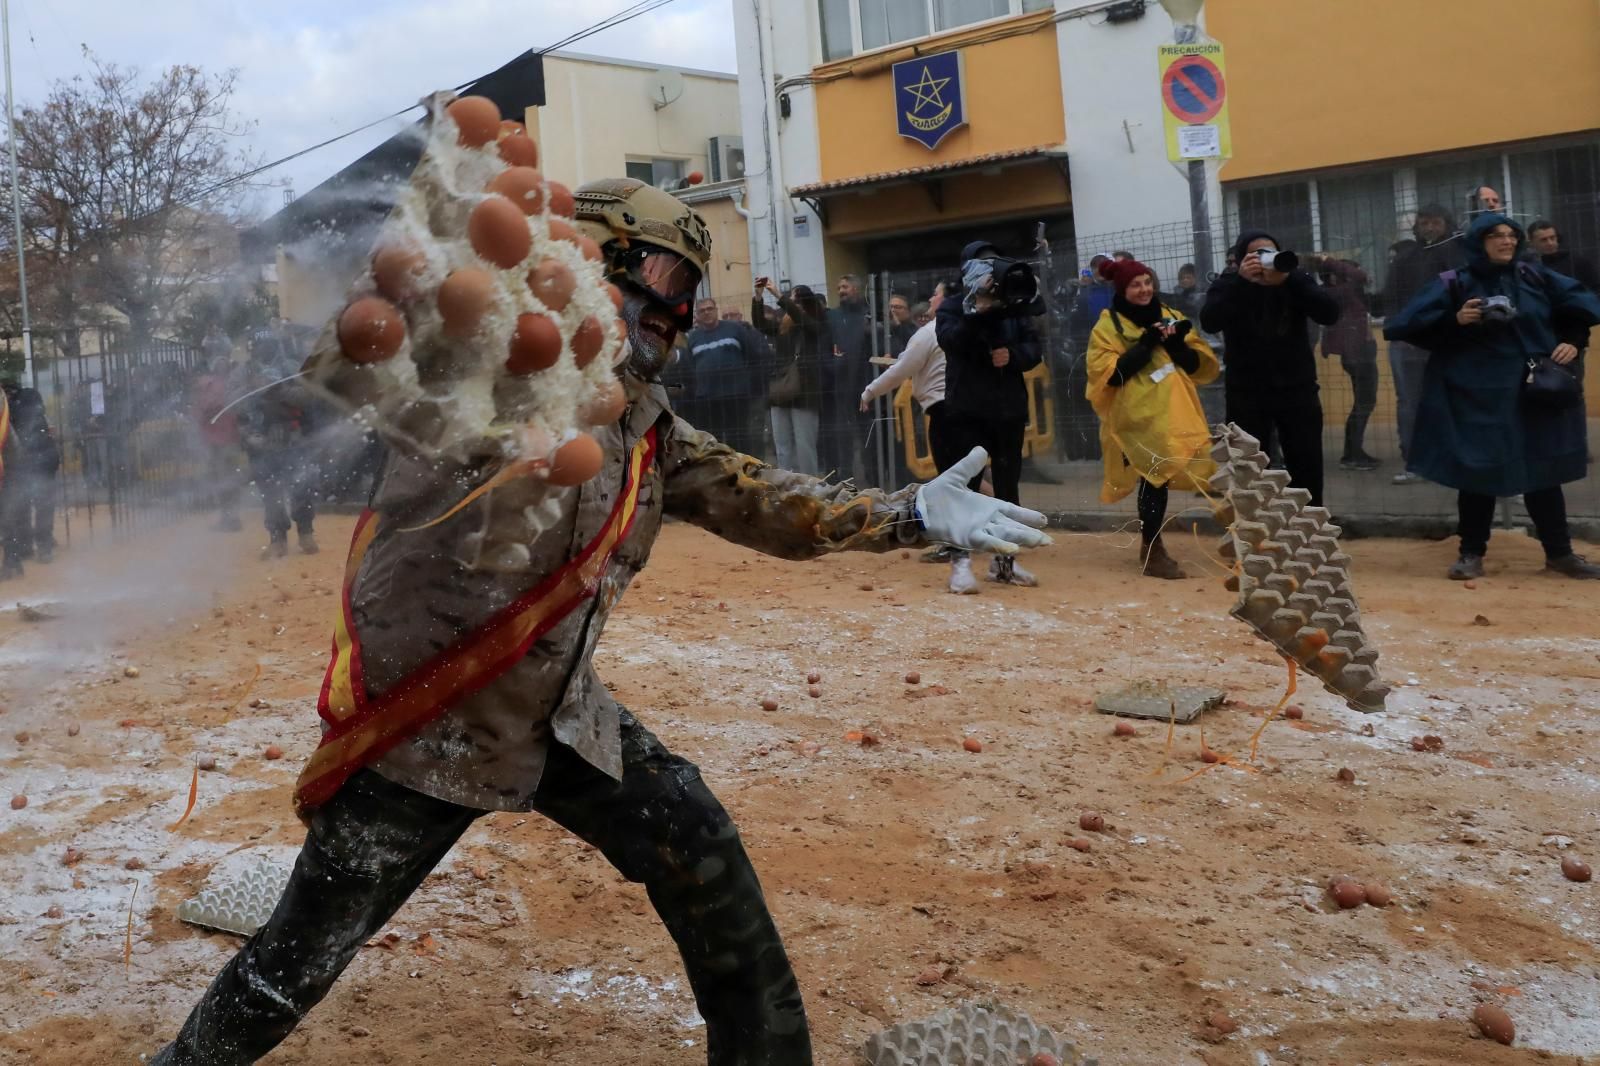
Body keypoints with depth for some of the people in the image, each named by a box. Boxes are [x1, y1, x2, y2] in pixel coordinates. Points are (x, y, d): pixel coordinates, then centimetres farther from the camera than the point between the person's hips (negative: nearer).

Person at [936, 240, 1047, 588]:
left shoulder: (1015, 305, 11)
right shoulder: (952, 307, 2)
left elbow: (1035, 348, 4)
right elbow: (948, 339, -17)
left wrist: (1013, 355, -15)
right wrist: (979, 312, -26)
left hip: (1009, 408, 4)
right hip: (967, 409, -4)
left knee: (1008, 485, 8)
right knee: (966, 483, -6)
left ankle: (1004, 560, 18)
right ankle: (962, 562, -5)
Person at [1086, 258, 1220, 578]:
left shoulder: (1171, 317, 13)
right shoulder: (1108, 327, -1)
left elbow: (1201, 366, 11)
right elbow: (1111, 375, -14)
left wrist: (1178, 344, -9)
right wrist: (1146, 343, -17)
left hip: (1176, 416, 5)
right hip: (1140, 419, -5)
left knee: (1160, 479, 4)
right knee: (1154, 479, -9)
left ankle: (1152, 545, 18)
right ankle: (1152, 551, -1)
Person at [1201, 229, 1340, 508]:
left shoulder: (1295, 281, 2)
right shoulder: (1229, 284, -2)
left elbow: (1330, 314, -14)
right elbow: (1209, 322, -20)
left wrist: (1289, 279, -24)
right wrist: (1241, 281, -28)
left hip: (1297, 389, 2)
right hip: (1247, 393, -1)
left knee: (1307, 468, 6)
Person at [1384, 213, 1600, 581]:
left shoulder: (1535, 279, 7)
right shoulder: (1455, 285, -4)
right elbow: (1410, 325, -9)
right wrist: (1455, 320, -21)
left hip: (1535, 392, 3)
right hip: (1477, 397, -3)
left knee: (1543, 471, 9)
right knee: (1479, 473, 2)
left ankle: (1559, 553, 19)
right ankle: (1472, 553, 14)